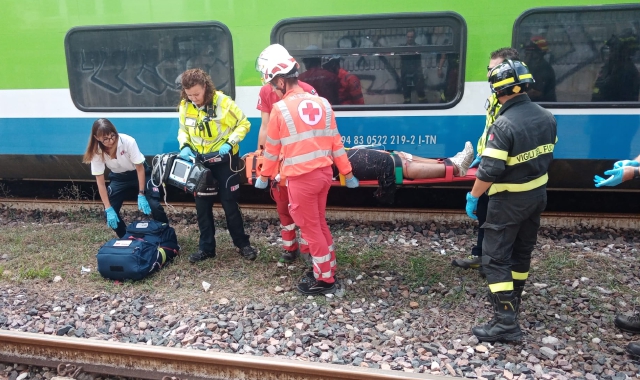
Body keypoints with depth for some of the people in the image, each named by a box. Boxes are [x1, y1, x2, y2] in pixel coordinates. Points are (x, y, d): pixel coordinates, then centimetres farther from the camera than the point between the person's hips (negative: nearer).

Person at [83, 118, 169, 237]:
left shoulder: (128, 141, -32)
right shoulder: (97, 151, -23)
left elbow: (140, 168, -20)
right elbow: (100, 182, -17)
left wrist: (141, 195, -22)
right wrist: (108, 209, -22)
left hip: (139, 173, -3)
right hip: (118, 177, 3)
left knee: (155, 206, -20)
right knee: (110, 213, -10)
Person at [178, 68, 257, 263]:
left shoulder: (222, 101, -18)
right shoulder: (185, 106, -4)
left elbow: (244, 124, -11)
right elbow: (183, 130, 10)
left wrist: (230, 143, -23)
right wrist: (184, 146, -9)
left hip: (225, 160, -4)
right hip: (200, 161, 4)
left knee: (229, 203, 2)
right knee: (202, 205, 8)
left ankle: (243, 244, 18)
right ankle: (206, 247, 21)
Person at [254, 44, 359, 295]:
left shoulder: (280, 108, -11)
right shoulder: (322, 103, 4)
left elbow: (272, 148, -1)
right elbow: (335, 141, 7)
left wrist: (264, 176, 14)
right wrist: (347, 173, 14)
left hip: (301, 178, -6)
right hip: (323, 173, 6)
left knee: (310, 228, 6)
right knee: (319, 223, 21)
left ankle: (324, 279, 16)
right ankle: (329, 269, 33)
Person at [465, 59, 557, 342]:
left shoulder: (503, 125, -25)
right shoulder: (546, 117, 0)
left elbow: (490, 171, -26)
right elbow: (546, 155, 12)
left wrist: (473, 197, -12)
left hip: (509, 200, -8)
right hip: (537, 194, 8)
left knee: (496, 257, -3)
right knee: (522, 249, 22)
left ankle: (506, 321, -5)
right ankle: (512, 299, 39)